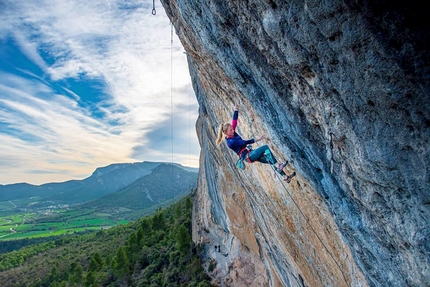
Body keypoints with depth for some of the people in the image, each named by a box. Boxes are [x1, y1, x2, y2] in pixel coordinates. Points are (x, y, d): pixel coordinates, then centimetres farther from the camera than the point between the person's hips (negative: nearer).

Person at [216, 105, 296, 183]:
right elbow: (244, 142, -21)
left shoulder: (233, 134, 8)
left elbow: (234, 121, 9)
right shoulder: (230, 142, -16)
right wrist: (257, 139, -22)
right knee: (265, 147, -23)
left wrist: (236, 110, 4)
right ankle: (278, 166, -26)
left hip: (251, 154, 9)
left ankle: (285, 177, 1)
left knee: (271, 161, -1)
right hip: (247, 156, -9)